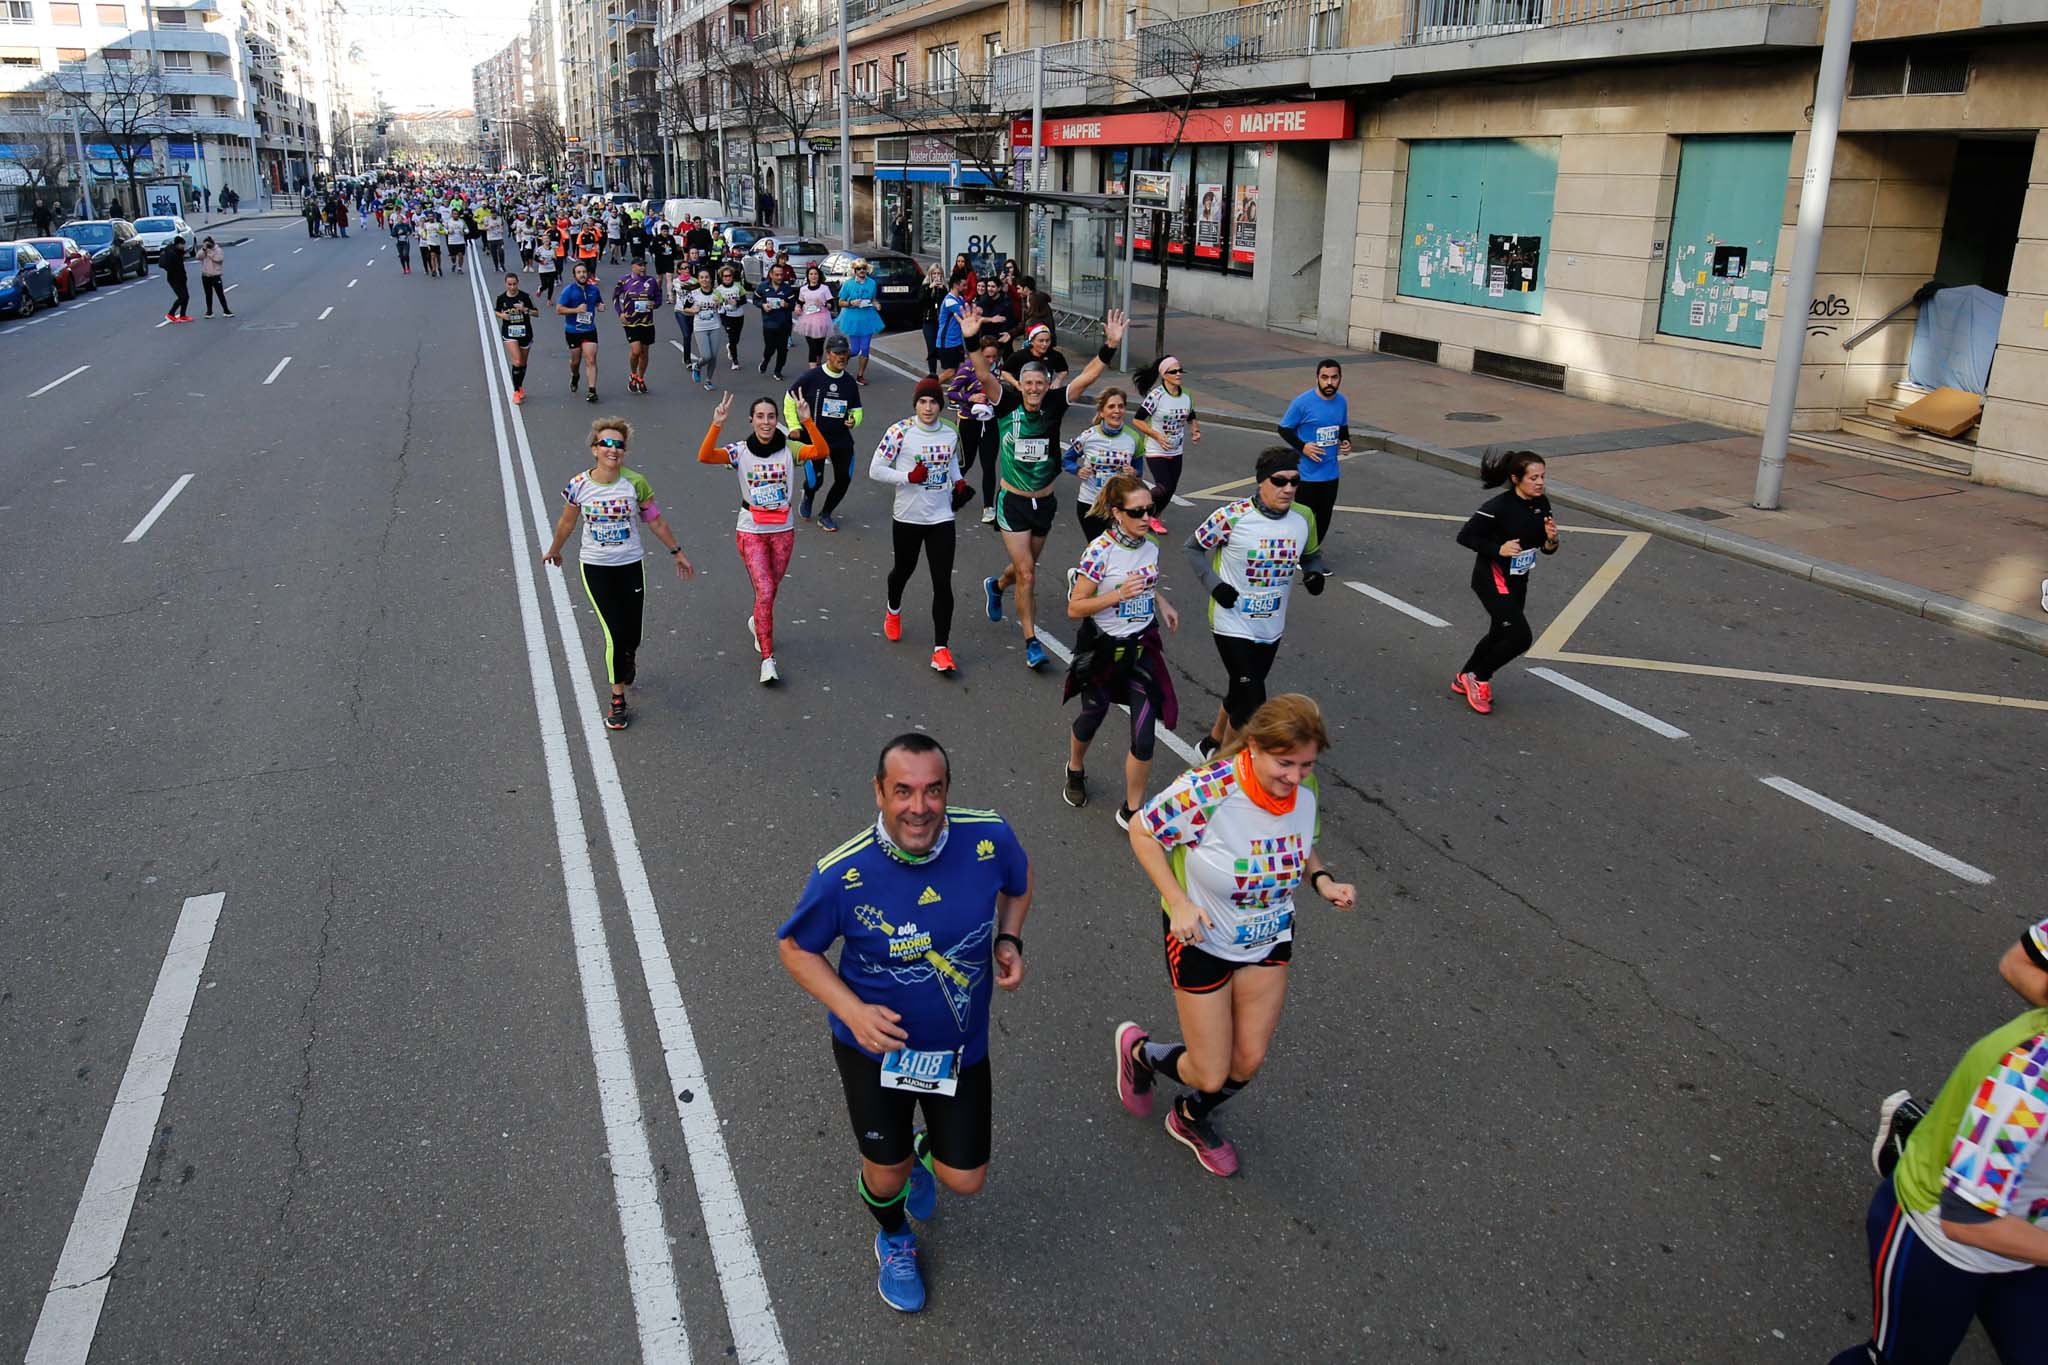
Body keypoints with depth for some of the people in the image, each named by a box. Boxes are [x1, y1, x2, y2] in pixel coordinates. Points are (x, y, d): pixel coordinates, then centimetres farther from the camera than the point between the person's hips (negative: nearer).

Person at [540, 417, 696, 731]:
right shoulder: (579, 486, -10)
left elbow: (656, 521, 3)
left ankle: (627, 658, 46)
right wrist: (553, 550, 22)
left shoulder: (635, 483, -9)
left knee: (631, 636, 5)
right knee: (615, 634, -9)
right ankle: (618, 699, 10)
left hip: (630, 565, 1)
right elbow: (566, 522, 8)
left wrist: (677, 552, 9)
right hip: (595, 567, -1)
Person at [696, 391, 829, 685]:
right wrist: (717, 425, -35)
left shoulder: (788, 449, -6)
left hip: (783, 531, 2)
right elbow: (704, 456, -24)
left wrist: (807, 421, -33)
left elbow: (821, 452, -22)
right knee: (765, 592, -11)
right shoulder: (741, 451, -9)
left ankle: (757, 622, 52)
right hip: (751, 531, -2)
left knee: (770, 590, 18)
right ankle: (767, 659, -4)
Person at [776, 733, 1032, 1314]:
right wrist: (852, 1011, -24)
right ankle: (895, 1241, 54)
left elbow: (1018, 881, 2)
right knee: (886, 1173, 15)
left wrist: (1009, 940, -14)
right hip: (875, 1043, -2)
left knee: (965, 1181, 11)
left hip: (961, 1046, 2)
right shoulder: (842, 874, -29)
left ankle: (926, 1152, 51)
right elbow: (794, 946, -11)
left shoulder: (989, 838, -23)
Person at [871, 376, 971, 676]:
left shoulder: (951, 434, 2)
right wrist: (908, 477, -22)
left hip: (942, 519, 2)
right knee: (904, 570, 20)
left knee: (943, 583, -6)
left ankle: (941, 650, -3)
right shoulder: (901, 432, -12)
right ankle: (893, 611, 55)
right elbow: (875, 470, -10)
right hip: (908, 518, -2)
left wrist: (959, 481, 2)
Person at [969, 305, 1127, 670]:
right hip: (1012, 503, -4)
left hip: (1044, 503, 4)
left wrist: (1110, 345, -25)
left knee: (1026, 567, 22)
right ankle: (1031, 642, 5)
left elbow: (1086, 377, -13)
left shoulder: (1054, 405, -7)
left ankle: (996, 586, 56)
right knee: (1026, 574, -7)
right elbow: (984, 374, -24)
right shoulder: (1008, 404, -12)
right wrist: (972, 340, -39)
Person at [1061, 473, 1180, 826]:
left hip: (1142, 648, 4)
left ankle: (1131, 810, 15)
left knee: (1145, 736, -3)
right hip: (1103, 649, -3)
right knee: (1092, 717, 20)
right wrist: (1117, 595, -28)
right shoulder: (1100, 551, -20)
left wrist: (1161, 602, 2)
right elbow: (1074, 609, -17)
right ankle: (1076, 770, 53)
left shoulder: (1150, 547, -3)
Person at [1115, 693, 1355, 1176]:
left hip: (1269, 939, 5)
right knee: (1210, 1076, 3)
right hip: (1202, 938, -5)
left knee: (1248, 1061, 15)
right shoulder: (1206, 791, -35)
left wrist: (1323, 880, -16)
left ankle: (1191, 1120, 48)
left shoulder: (1305, 791, -16)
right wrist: (1177, 902, -27)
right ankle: (1138, 1050, 37)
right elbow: (1142, 831, -19)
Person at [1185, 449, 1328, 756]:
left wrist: (1315, 573, -8)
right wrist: (1213, 584, -17)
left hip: (1271, 627, 6)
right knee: (1252, 704, -9)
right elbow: (1193, 548, -5)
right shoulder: (1232, 517, -18)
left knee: (1241, 693, 21)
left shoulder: (1303, 518, -4)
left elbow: (1310, 555, 14)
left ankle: (1214, 742, 46)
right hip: (1233, 625, -6)